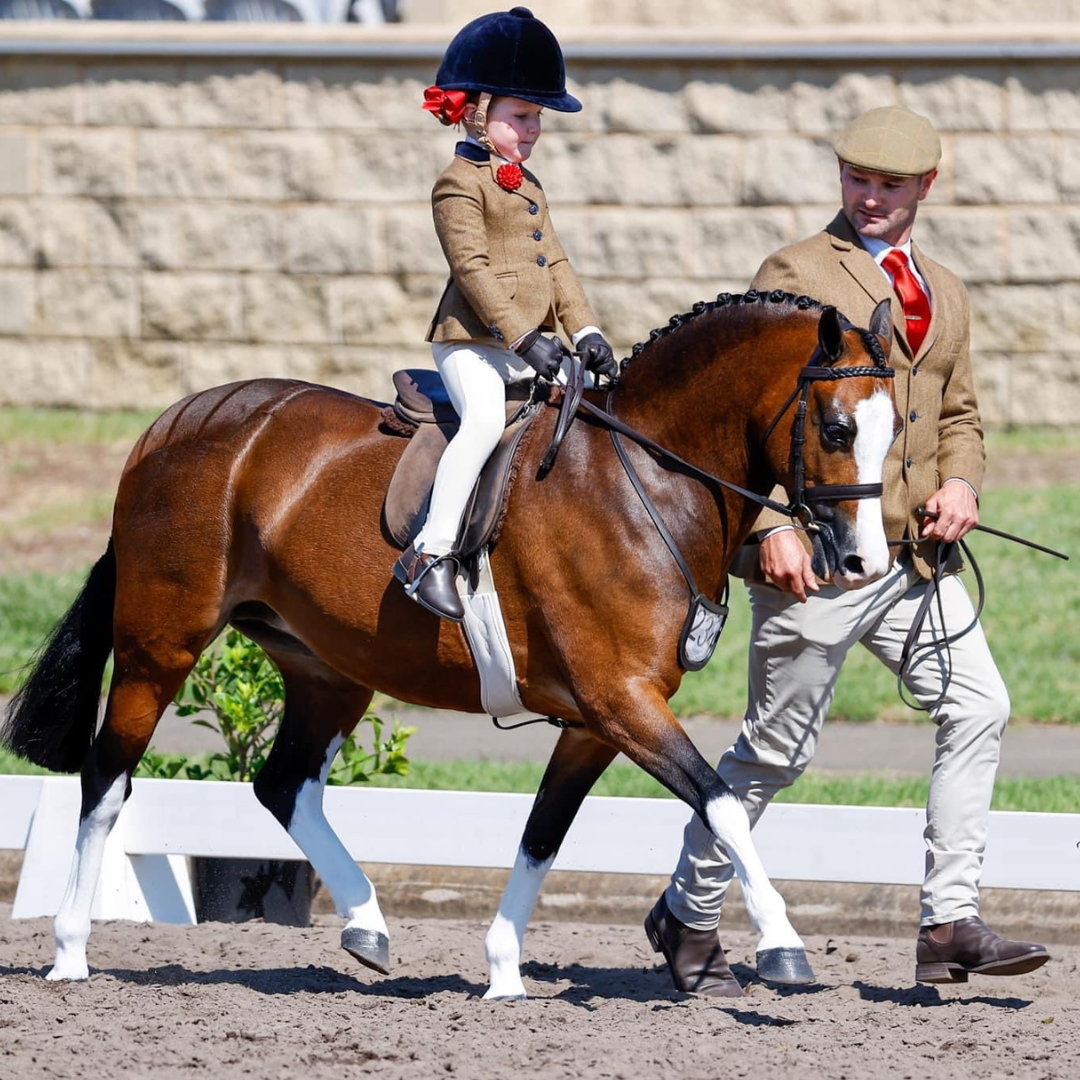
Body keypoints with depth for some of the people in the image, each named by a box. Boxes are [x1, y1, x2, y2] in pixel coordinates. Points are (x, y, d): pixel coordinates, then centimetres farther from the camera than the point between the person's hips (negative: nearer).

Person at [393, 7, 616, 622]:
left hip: (530, 348, 9)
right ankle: (432, 554, -34)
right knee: (486, 418, -31)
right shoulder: (460, 185, -7)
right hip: (473, 343, -9)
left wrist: (586, 331, 6)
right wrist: (524, 338, -23)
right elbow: (472, 267, -16)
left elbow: (556, 264, 20)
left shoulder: (528, 187, 22)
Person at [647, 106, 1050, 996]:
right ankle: (690, 916, 19)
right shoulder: (796, 273, -4)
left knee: (978, 705, -8)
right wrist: (772, 526, -19)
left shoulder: (944, 292, 16)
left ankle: (950, 925, -6)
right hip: (816, 554, -6)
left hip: (916, 550, 6)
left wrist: (960, 483, 4)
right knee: (778, 747, 1)